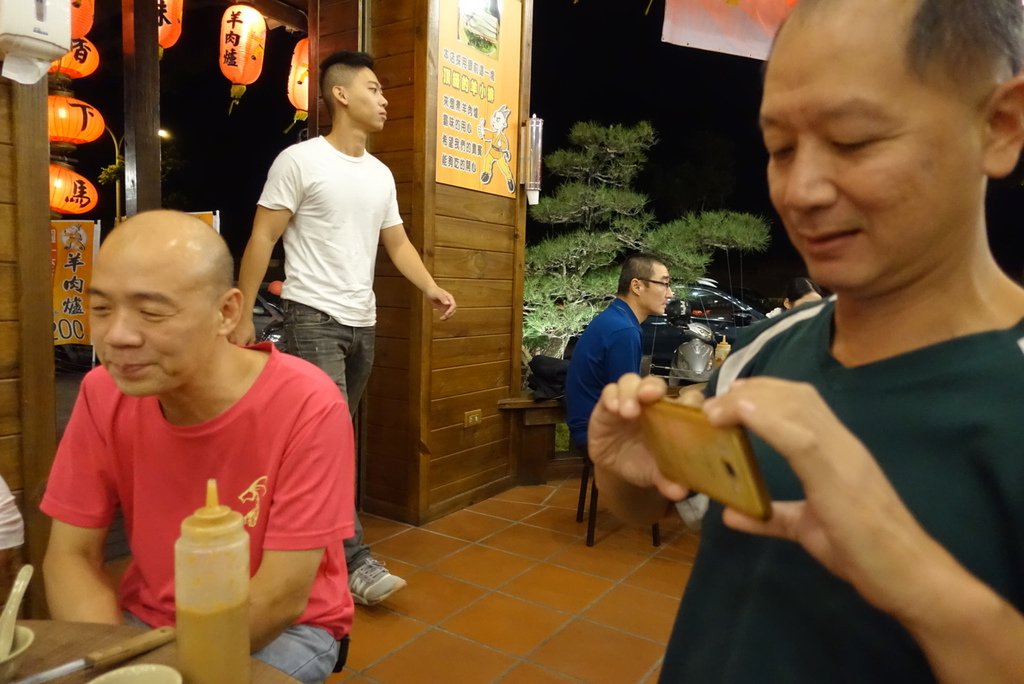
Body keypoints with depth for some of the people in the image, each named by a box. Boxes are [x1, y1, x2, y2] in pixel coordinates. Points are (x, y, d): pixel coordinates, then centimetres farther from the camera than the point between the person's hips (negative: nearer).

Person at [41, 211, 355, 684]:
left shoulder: (308, 406, -25)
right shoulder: (102, 393, -10)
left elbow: (282, 597, -22)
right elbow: (70, 555, -5)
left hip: (284, 631, -3)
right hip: (146, 618, 4)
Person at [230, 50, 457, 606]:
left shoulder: (381, 175, 15)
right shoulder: (299, 161, -5)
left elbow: (398, 244, 14)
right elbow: (262, 239, -6)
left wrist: (432, 289, -3)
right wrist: (243, 315, -11)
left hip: (362, 322, 7)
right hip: (313, 315, -7)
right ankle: (356, 562, -7)